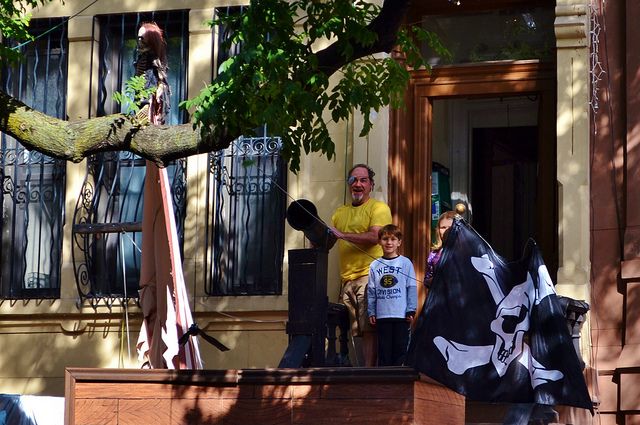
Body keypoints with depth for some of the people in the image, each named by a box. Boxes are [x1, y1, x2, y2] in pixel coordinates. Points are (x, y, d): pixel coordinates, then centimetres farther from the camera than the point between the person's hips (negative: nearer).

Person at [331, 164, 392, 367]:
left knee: (368, 328, -13)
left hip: (369, 275, -7)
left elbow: (375, 237, -14)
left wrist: (342, 235, -16)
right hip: (347, 279, 7)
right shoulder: (340, 212, 23)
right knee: (356, 331, 5)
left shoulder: (378, 208, 2)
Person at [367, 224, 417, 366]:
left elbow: (412, 288, 0)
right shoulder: (375, 266, 8)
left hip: (401, 314, -2)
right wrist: (371, 312, 5)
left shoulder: (405, 263, 1)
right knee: (384, 348, 5)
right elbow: (371, 291, 10)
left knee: (400, 347, 1)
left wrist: (411, 310, -5)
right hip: (382, 315, 2)